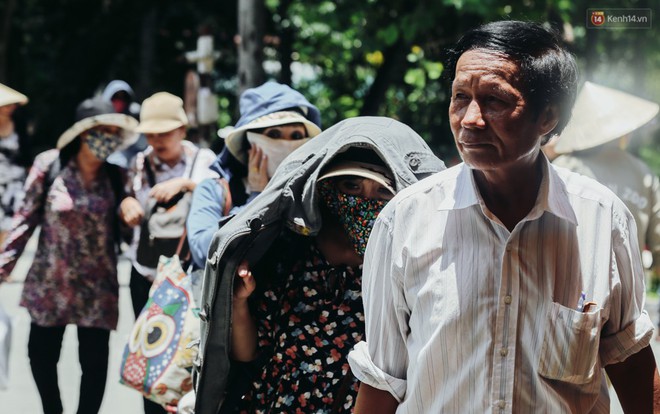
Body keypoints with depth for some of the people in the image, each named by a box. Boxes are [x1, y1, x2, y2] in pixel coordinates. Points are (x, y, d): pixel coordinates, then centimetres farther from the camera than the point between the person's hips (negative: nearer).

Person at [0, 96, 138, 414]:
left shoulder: (117, 174, -5)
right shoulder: (49, 165, -9)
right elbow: (26, 218, -4)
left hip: (96, 287, 0)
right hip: (49, 282, 0)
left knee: (94, 363, 1)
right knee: (41, 353, 11)